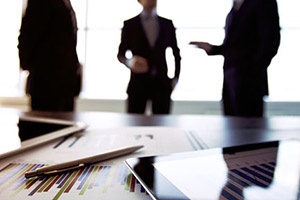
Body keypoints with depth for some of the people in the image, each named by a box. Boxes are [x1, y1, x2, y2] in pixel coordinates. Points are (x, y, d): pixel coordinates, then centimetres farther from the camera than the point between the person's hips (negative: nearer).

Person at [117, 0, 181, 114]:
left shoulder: (167, 24, 10)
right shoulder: (129, 25, 5)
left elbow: (176, 52, 17)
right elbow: (121, 54, 6)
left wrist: (175, 78, 10)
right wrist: (130, 62, -17)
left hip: (162, 84, 1)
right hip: (138, 84, -1)